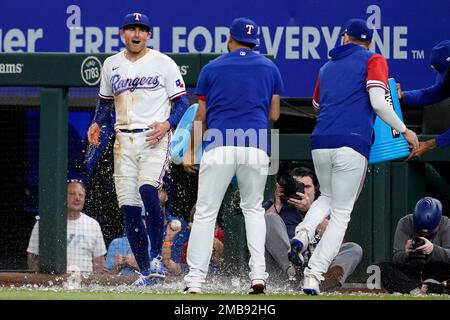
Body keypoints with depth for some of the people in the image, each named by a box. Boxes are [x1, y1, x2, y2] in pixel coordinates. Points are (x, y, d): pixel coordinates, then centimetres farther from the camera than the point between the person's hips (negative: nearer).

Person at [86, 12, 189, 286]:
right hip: (124, 142, 5)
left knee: (147, 190, -28)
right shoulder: (111, 65, 13)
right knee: (129, 208, 0)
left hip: (155, 139, -5)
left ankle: (157, 257, -18)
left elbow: (183, 104, 0)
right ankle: (146, 273, 8)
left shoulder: (163, 63, 0)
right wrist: (97, 123, 6)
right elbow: (105, 101, 26)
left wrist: (167, 124, -18)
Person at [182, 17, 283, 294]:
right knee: (253, 208, 18)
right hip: (256, 146, 2)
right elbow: (274, 114, 13)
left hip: (219, 145, -2)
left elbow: (201, 117, 10)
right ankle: (258, 274, 3)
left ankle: (195, 281, -6)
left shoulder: (212, 69, 9)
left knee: (205, 213, 1)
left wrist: (191, 151, 19)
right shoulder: (270, 68, 13)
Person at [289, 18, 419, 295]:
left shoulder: (327, 67, 22)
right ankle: (314, 275, -7)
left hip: (321, 143, 5)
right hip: (353, 143, -5)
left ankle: (304, 231, -2)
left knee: (327, 197, 29)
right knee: (341, 213, 4)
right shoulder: (374, 61, 5)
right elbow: (378, 103, -8)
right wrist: (404, 131, 3)